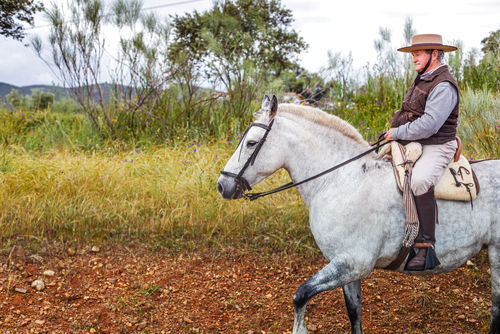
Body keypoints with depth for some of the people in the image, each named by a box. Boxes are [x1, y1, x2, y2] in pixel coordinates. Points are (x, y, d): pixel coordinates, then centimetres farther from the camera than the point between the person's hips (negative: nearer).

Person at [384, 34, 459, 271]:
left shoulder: (443, 86, -15)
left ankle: (427, 247, -32)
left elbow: (429, 125, -25)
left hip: (436, 147, -10)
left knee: (420, 181, -37)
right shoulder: (423, 79, 15)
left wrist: (397, 133, -16)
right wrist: (395, 130, 13)